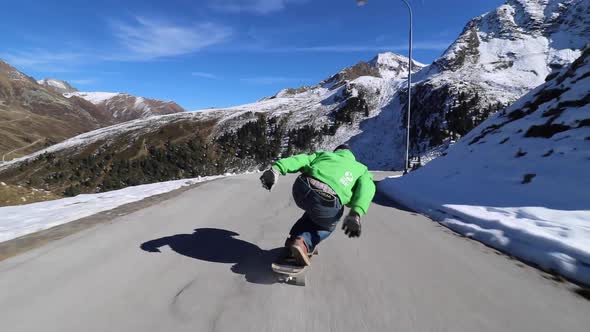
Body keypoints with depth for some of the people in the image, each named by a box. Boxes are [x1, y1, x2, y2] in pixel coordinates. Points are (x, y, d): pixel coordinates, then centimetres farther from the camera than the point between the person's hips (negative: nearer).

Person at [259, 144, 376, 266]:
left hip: (302, 188, 4)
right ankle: (304, 242, 7)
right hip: (325, 200, -3)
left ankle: (295, 237, 30)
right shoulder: (361, 168, 30)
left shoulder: (324, 154, 33)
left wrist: (277, 168, 1)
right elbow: (367, 187, 7)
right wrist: (356, 213, -7)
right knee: (326, 225, 30)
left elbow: (303, 159, 14)